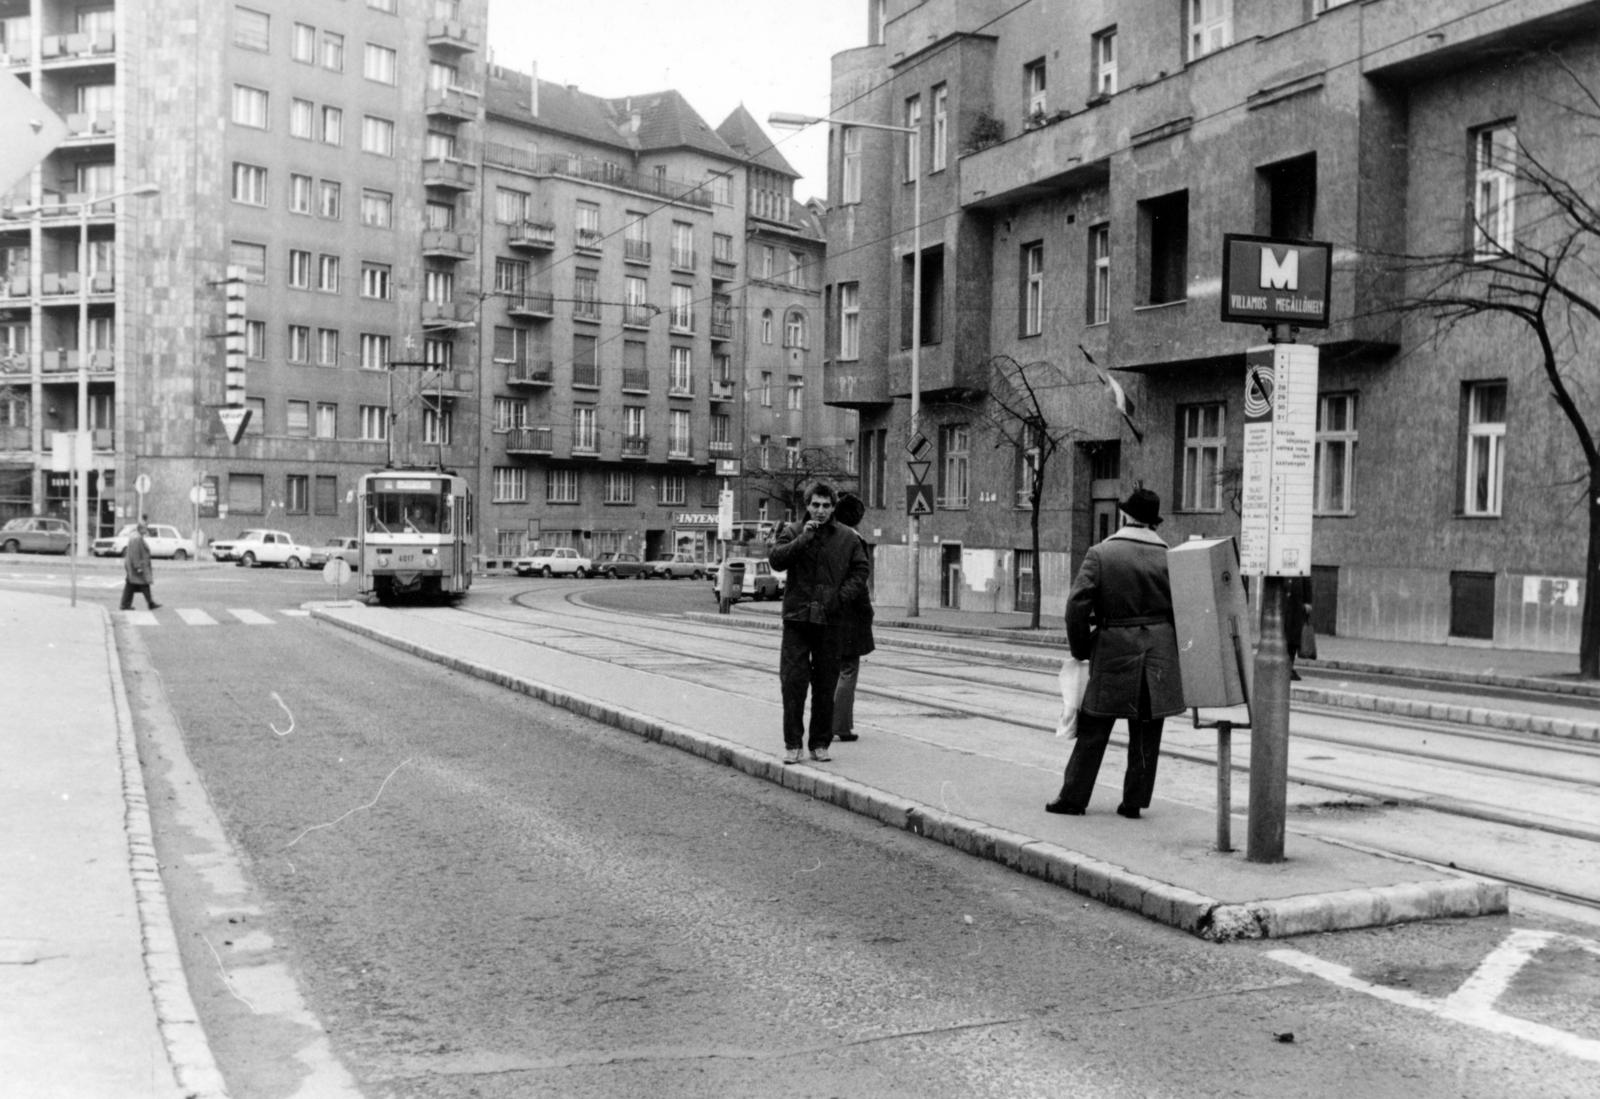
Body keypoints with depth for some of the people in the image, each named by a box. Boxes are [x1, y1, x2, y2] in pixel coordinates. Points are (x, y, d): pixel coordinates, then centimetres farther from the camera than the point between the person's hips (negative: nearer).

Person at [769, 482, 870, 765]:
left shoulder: (848, 538, 7)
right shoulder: (792, 532, 4)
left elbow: (861, 571, 6)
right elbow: (776, 559, -10)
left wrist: (842, 596, -8)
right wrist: (802, 539, -19)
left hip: (830, 620, 1)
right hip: (797, 618, -1)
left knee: (825, 685, 7)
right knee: (793, 682, -4)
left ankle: (820, 744, 16)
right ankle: (792, 744, 5)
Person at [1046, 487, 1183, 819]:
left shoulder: (1100, 554, -4)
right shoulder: (1168, 558, 2)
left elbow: (1077, 604, -11)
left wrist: (1080, 649, 1)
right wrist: (1176, 654, 10)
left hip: (1113, 649, -2)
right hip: (1159, 652, 2)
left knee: (1093, 730, 7)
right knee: (1146, 734, 10)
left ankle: (1073, 797, 12)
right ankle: (1134, 801, 13)